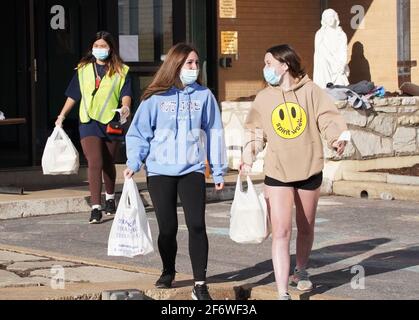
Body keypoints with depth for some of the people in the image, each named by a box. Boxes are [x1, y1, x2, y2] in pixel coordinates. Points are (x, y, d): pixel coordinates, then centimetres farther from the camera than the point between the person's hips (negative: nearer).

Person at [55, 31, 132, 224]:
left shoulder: (120, 71, 5)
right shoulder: (83, 69, 10)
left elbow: (126, 94, -6)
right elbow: (73, 95, 15)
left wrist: (125, 107, -27)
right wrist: (62, 116, 13)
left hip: (111, 122, 0)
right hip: (89, 122, 0)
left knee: (108, 163, 14)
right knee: (94, 163, -13)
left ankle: (110, 199, 36)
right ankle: (96, 208, -17)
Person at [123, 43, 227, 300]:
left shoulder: (204, 95, 4)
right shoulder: (156, 97, 0)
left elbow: (214, 133, 7)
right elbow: (139, 132, 2)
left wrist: (218, 171, 7)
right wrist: (134, 164, -9)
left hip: (193, 170, 0)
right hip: (160, 172, 0)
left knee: (197, 225, -11)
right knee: (167, 228, 6)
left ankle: (200, 284, -6)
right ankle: (168, 273, 30)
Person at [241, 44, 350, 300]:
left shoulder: (311, 91, -3)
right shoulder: (263, 98, 3)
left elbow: (328, 117, -10)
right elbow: (255, 131, 10)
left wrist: (339, 138, -29)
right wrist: (248, 158, -2)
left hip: (310, 171, 0)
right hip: (277, 173, 0)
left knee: (306, 228, 17)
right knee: (281, 233, -11)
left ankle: (301, 271, 42)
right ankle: (283, 293, -13)